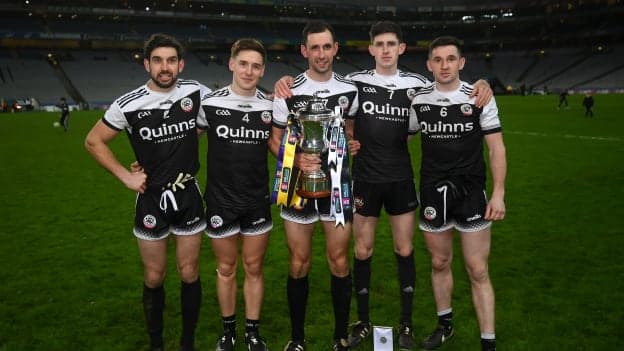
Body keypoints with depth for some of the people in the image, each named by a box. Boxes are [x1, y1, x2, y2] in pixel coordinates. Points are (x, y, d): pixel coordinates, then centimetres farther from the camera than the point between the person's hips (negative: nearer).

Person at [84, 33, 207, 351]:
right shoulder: (128, 105, -11)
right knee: (154, 278, 9)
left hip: (189, 196, 1)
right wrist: (125, 176, -5)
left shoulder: (195, 93, -7)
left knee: (189, 274, 8)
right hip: (151, 198, -1)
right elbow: (93, 142, 1)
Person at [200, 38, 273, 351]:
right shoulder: (210, 103, -9)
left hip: (258, 201, 2)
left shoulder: (269, 106, 0)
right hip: (221, 201, -2)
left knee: (254, 268, 11)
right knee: (226, 269, 12)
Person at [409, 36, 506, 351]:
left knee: (478, 271, 0)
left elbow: (496, 147, -2)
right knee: (439, 263, 14)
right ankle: (444, 325, 34)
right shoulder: (419, 100, 1)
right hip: (433, 194, 2)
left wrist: (498, 193, -8)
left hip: (471, 192, -2)